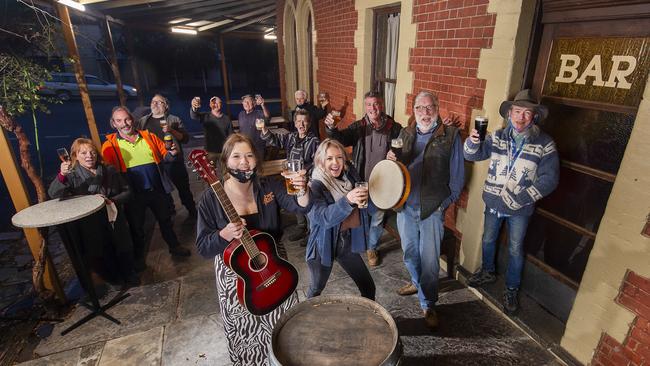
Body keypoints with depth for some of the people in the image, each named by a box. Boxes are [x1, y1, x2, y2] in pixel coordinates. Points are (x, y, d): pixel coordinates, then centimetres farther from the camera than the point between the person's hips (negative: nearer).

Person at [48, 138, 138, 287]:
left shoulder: (109, 171, 3)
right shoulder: (72, 176, -2)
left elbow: (127, 191, 4)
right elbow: (53, 194, -17)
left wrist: (112, 200, -15)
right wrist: (61, 175, -35)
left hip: (115, 221, 2)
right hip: (91, 227, -1)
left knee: (125, 250, 12)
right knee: (100, 256, 3)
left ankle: (129, 275, 40)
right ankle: (114, 279, 33)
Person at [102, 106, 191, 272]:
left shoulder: (148, 137, 4)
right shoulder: (110, 145, -3)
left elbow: (164, 155, 10)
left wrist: (172, 153, -13)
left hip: (157, 189, 2)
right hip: (134, 194, -2)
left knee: (165, 219, 17)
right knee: (136, 226, 14)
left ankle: (174, 246, 37)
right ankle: (139, 257, 34)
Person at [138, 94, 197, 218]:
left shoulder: (174, 119, 1)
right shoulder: (143, 121, 9)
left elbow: (185, 138, -5)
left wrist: (171, 131, -20)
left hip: (173, 160, -3)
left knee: (183, 188, 2)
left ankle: (193, 213, 15)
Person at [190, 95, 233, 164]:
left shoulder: (226, 118, 1)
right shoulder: (206, 116, -3)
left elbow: (231, 135, 4)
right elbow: (193, 116, -23)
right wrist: (194, 108, -47)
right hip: (210, 151, -1)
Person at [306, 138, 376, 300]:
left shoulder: (351, 176, -3)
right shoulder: (316, 186, -17)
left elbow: (365, 206, 8)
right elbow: (323, 218, -31)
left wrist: (365, 198, -13)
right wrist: (347, 200, -44)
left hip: (348, 241, 4)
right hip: (324, 245, -4)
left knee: (368, 287, 9)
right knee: (316, 289, 16)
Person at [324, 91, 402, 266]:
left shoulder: (394, 128, -6)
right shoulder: (358, 127, -5)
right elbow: (341, 139, -20)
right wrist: (331, 128, -38)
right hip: (361, 181, 0)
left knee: (377, 219, 16)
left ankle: (372, 248, 39)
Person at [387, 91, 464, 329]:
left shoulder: (450, 135, -4)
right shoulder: (405, 134, 8)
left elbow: (457, 174, -1)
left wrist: (446, 202, -4)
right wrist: (391, 160, -7)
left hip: (433, 209, -4)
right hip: (405, 205, 4)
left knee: (429, 259, 3)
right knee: (409, 252, 19)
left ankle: (428, 305, 21)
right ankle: (417, 282, 46)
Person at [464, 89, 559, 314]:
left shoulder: (544, 144, -12)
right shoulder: (498, 137, -5)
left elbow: (549, 179, -14)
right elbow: (473, 155, -8)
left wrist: (522, 199, -22)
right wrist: (473, 142, -31)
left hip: (520, 209, -2)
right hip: (493, 202, 3)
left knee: (515, 249, 12)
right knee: (488, 240, 20)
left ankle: (511, 290, 32)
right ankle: (488, 272, 46)